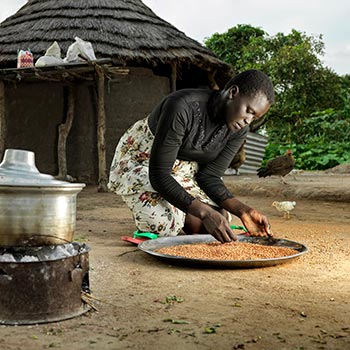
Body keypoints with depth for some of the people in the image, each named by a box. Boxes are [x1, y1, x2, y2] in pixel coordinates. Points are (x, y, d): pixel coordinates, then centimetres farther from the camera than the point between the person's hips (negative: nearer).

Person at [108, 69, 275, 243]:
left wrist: (243, 210, -30)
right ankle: (145, 210, 8)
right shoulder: (183, 107, -36)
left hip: (185, 168, 6)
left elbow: (210, 176, -13)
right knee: (165, 223, -28)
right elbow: (158, 174, -35)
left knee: (220, 219, -13)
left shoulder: (239, 130, -15)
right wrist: (204, 212, -44)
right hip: (141, 160, -5)